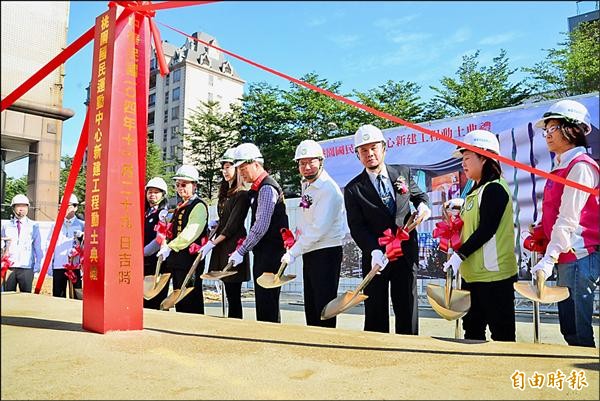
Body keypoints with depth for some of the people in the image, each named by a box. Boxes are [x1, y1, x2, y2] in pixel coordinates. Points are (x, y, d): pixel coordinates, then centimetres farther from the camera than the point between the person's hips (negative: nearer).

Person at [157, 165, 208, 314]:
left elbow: (190, 233, -22)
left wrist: (169, 247, -25)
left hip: (190, 259, -9)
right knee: (179, 301, 14)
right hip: (176, 260, 9)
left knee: (191, 303, -3)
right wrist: (165, 244, 3)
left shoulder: (199, 206, -10)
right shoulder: (180, 207, 17)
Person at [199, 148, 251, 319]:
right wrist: (215, 226, 2)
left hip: (233, 245, -8)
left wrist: (213, 243, -12)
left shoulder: (242, 194, -9)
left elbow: (233, 225, -14)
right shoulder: (225, 193, 17)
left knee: (233, 292, -5)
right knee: (229, 291, 10)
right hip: (222, 245, 8)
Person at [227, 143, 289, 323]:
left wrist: (241, 251, -19)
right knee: (261, 299, 13)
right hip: (262, 251, 10)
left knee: (267, 300, -7)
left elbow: (261, 226, -22)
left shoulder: (267, 188, -15)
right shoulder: (256, 188, 15)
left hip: (271, 252, -10)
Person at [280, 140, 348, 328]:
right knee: (310, 305, 17)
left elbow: (319, 229, -24)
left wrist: (293, 253, -19)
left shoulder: (329, 190, -19)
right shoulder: (306, 184, 10)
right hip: (308, 252, 9)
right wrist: (296, 238, 9)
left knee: (324, 305, -4)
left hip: (326, 252, -9)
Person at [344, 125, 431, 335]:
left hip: (406, 253, 2)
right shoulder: (353, 189, -3)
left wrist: (423, 205, -3)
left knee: (408, 310, 8)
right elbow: (356, 226, -9)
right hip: (376, 257, -1)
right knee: (375, 315, 6)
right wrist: (373, 250, -24)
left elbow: (418, 194, 22)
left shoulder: (403, 172, 5)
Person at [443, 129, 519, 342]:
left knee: (501, 332, 2)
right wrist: (462, 204, 13)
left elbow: (487, 229, -21)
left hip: (493, 275, -10)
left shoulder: (494, 188, -15)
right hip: (473, 273, 10)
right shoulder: (477, 190, 14)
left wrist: (460, 254, -19)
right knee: (472, 328, 17)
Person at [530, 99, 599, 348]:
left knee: (579, 332, -6)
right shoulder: (561, 168, 18)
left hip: (579, 257, -9)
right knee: (568, 329, 13)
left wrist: (549, 258, -22)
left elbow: (568, 219, -19)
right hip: (565, 259, 9)